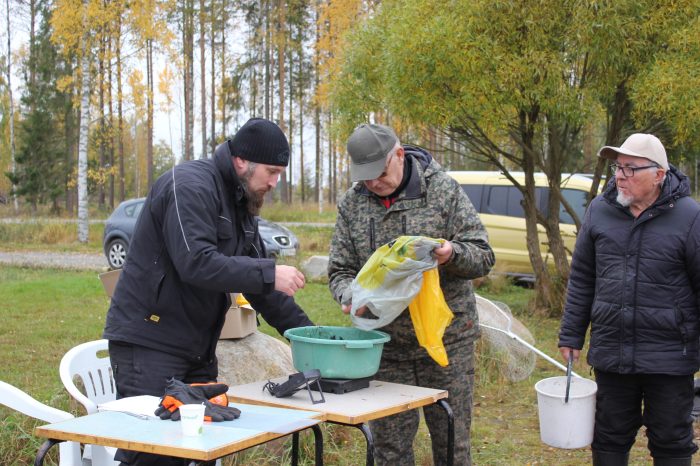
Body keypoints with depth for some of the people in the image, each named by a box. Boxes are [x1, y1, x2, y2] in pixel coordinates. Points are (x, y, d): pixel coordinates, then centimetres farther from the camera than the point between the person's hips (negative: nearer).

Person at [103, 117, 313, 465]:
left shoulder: (240, 202, 15)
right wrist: (269, 273, -26)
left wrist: (304, 331, 9)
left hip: (197, 348, 9)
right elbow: (196, 263, -28)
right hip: (149, 342, -9)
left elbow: (257, 277, 17)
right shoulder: (190, 187, -16)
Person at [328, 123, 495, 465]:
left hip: (446, 341, -2)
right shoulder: (352, 204, 2)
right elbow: (340, 270, 6)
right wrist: (349, 296, -17)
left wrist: (452, 254, -27)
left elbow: (483, 257, -5)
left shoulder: (443, 190, -5)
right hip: (385, 344, 3)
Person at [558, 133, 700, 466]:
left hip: (669, 360, -3)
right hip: (610, 353, 3)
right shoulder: (599, 211, 4)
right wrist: (571, 335, 9)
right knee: (609, 438, 15)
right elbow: (581, 279, 10)